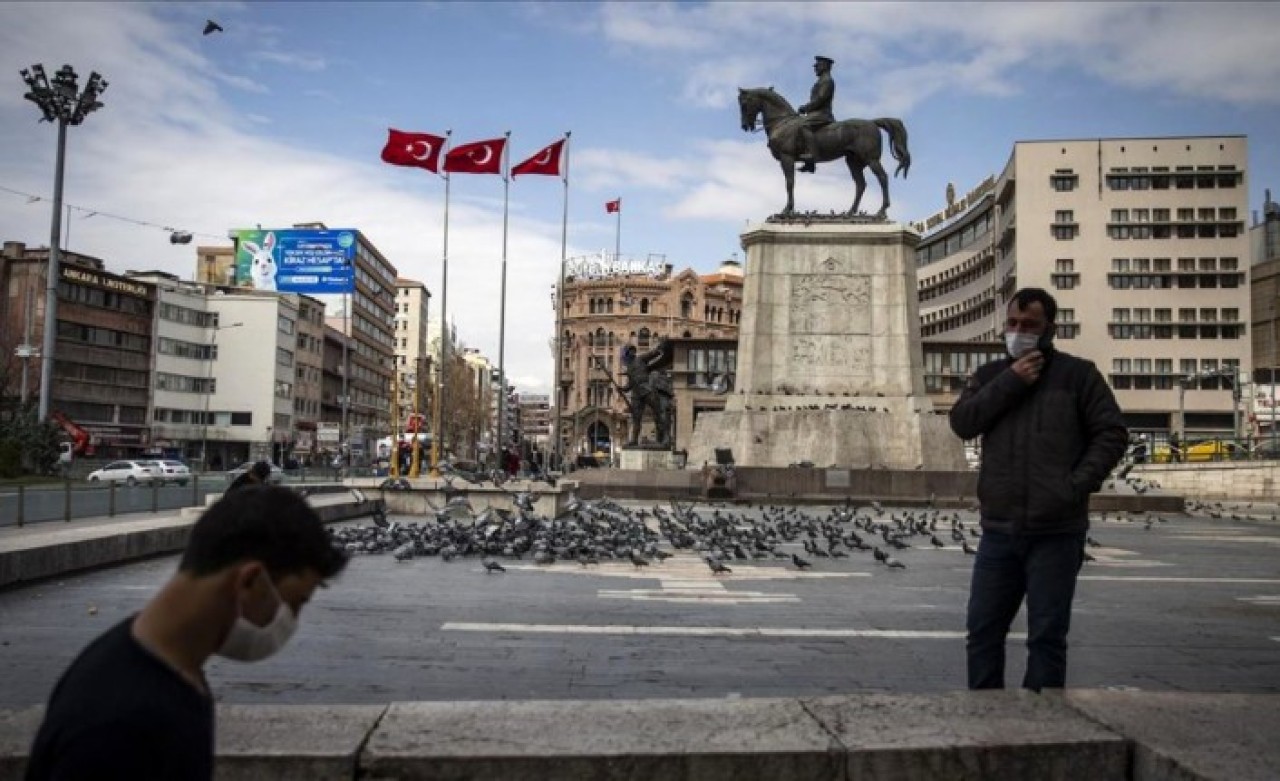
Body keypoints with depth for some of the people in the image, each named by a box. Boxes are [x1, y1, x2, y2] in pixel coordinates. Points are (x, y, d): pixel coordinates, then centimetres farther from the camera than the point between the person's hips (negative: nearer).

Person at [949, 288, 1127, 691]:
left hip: (1056, 532, -3)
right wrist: (1009, 382, -8)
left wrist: (1076, 486, -12)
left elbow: (1111, 434, 0)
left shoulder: (1076, 373, 4)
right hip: (999, 530, 4)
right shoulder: (990, 375, 14)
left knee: (1047, 636, 2)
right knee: (983, 630, 8)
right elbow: (962, 423, 0)